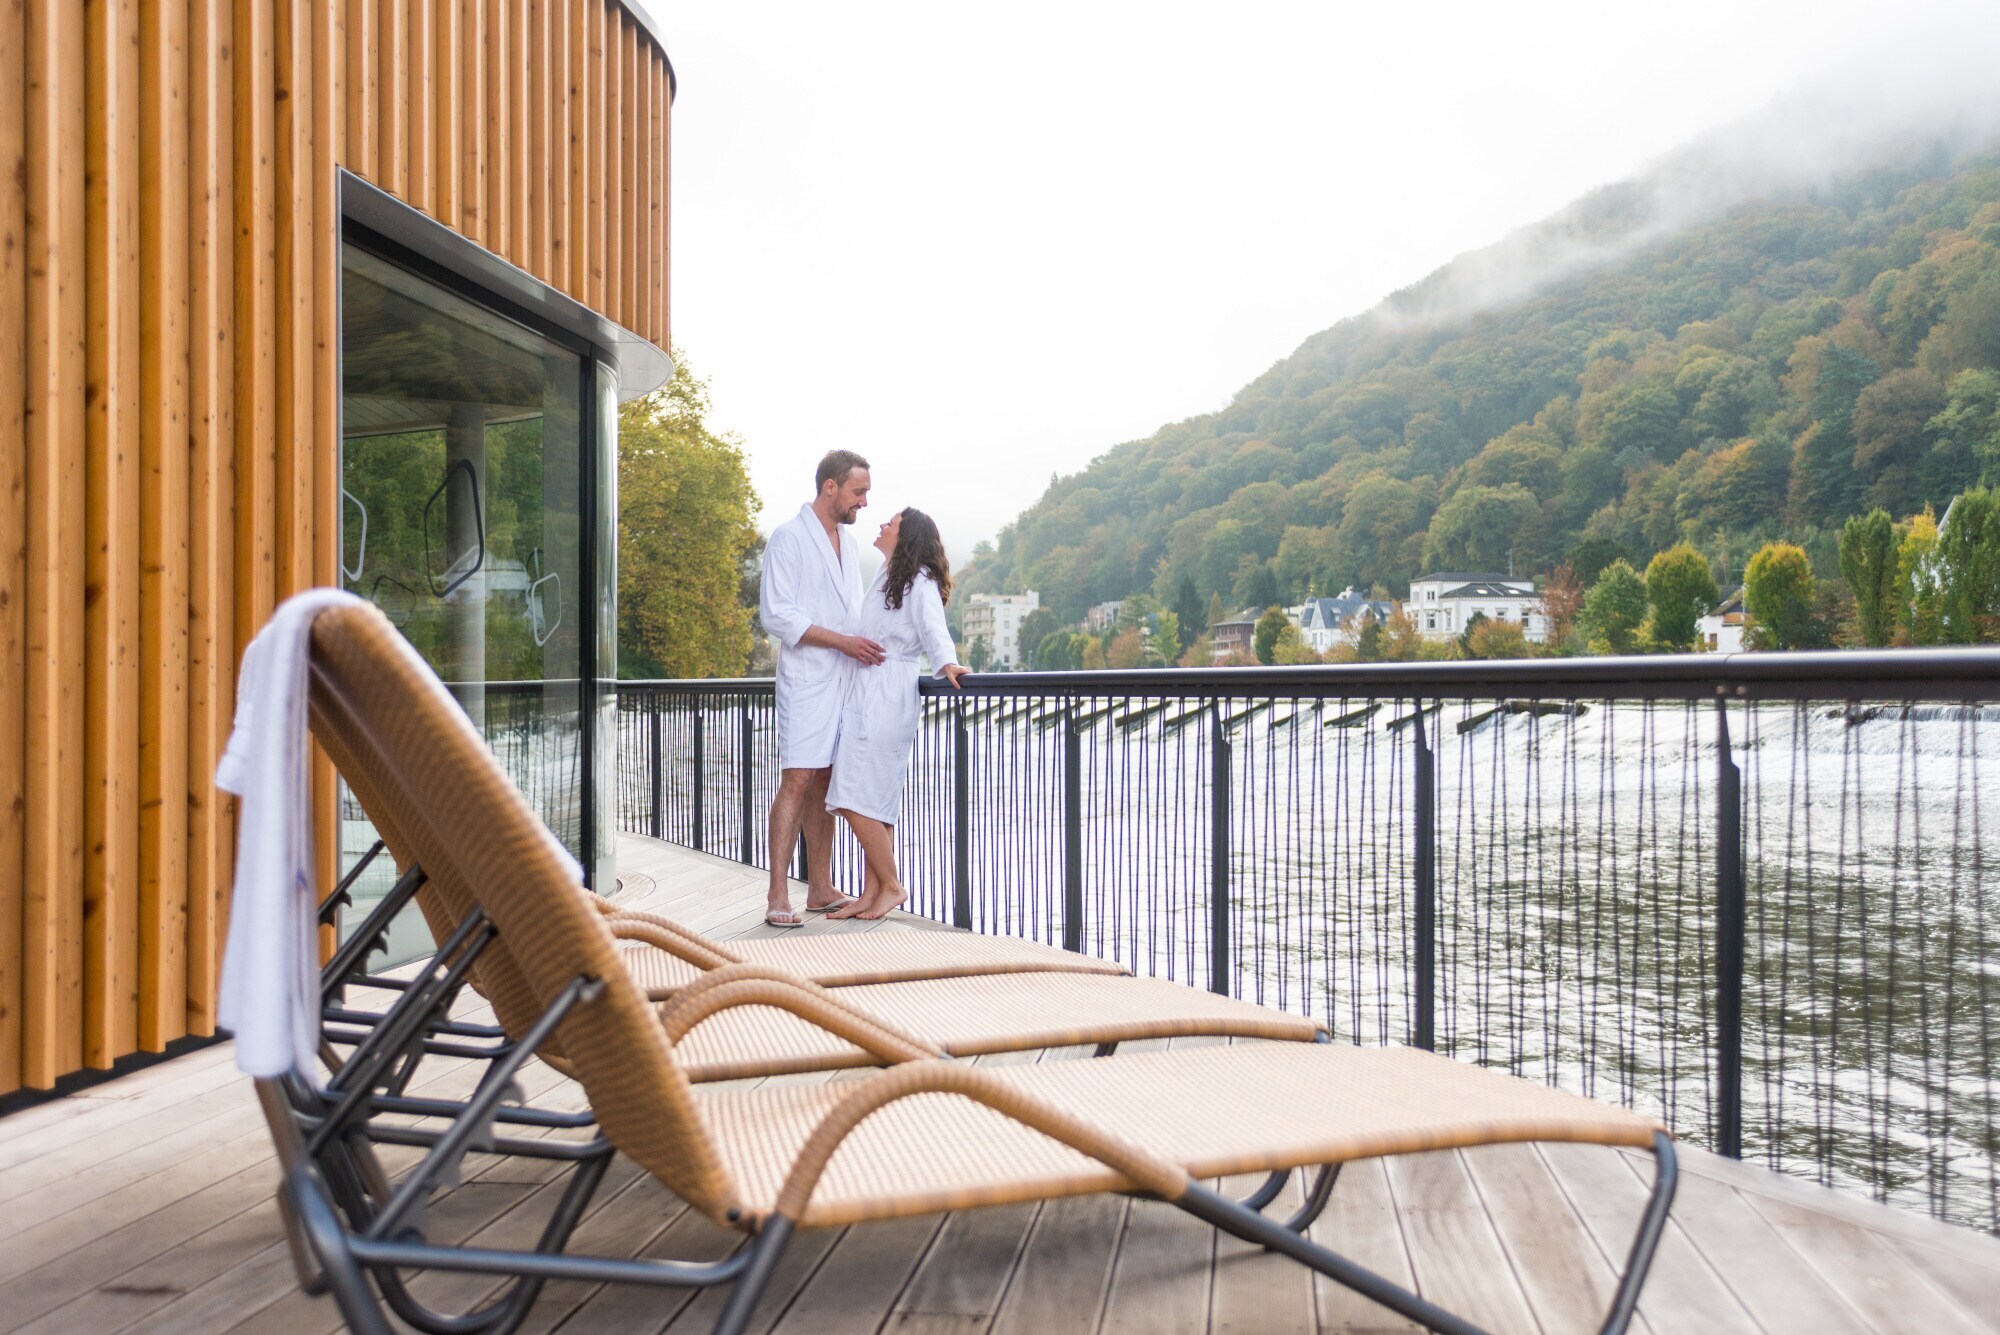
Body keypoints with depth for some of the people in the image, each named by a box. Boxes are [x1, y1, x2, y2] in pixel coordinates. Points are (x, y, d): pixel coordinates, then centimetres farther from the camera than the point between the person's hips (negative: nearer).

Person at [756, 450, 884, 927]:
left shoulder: (850, 543, 18)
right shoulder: (788, 538, -6)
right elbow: (777, 614, -13)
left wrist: (869, 646, 10)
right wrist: (843, 641, -17)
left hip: (845, 680, 7)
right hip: (806, 678, -7)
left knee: (826, 783, 9)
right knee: (797, 780, -11)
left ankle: (820, 888, 14)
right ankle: (778, 897, -9)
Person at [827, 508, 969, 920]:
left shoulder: (920, 582, -7)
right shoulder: (886, 577, 20)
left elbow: (933, 627, -22)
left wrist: (947, 662, -38)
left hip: (885, 699, -9)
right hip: (865, 695, 9)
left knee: (855, 799, -12)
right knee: (875, 802, 9)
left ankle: (891, 886, -1)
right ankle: (872, 893, 12)